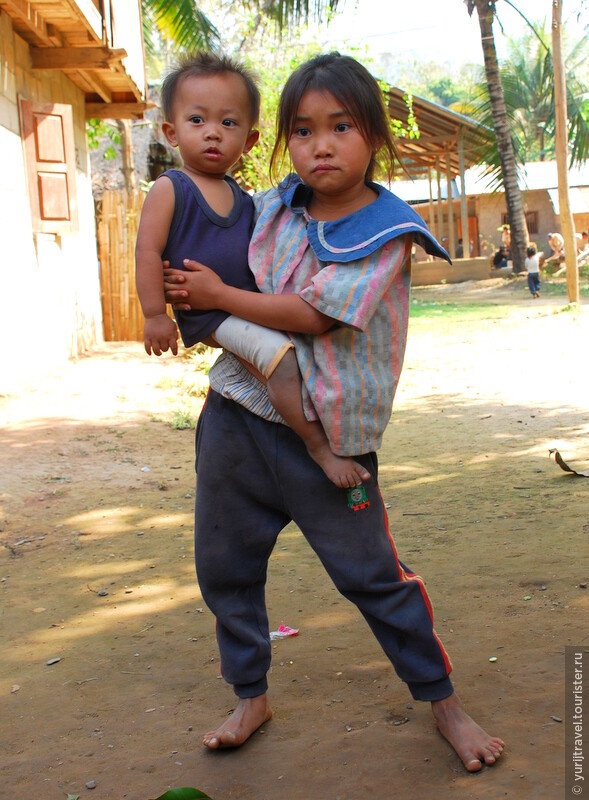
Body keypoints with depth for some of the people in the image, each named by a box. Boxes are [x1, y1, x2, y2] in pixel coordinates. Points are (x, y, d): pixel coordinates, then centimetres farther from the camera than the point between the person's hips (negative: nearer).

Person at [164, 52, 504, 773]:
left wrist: (218, 296, -12)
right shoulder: (270, 208, 6)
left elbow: (312, 314, -18)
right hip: (237, 412, 6)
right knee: (223, 564, 12)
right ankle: (250, 697, 33)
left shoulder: (386, 233, -10)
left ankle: (442, 700, 23)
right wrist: (179, 289, 9)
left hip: (320, 431, -5)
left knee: (372, 573, 2)